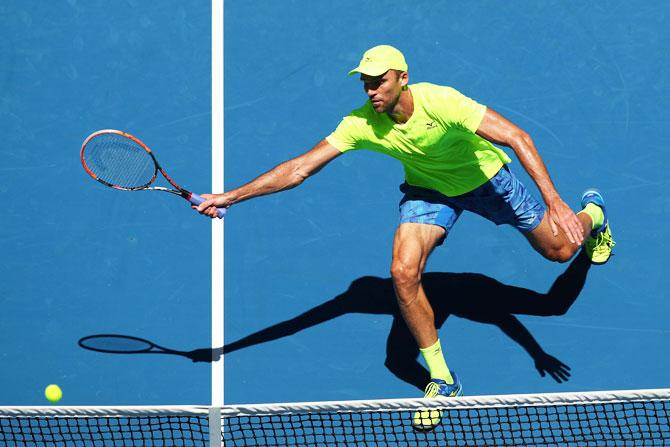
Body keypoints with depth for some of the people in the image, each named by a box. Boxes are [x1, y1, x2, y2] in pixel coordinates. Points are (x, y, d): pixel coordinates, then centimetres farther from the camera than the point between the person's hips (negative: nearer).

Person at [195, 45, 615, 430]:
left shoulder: (442, 101, -38)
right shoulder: (361, 124, -28)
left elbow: (517, 137, -39)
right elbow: (300, 168, -26)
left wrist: (554, 203, -48)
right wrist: (230, 196, -34)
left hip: (485, 176, -2)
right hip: (429, 188, 2)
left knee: (560, 249, 8)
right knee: (404, 272, -21)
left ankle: (592, 212, 50)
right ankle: (442, 380, -3)